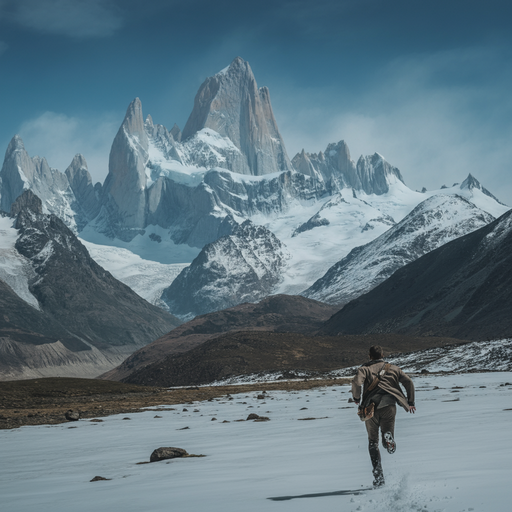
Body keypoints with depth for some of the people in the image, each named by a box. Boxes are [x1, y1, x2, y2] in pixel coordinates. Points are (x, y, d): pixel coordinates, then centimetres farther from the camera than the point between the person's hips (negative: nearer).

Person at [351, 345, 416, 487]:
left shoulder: (365, 368, 11)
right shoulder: (393, 368, 19)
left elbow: (357, 382, -10)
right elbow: (408, 382, 9)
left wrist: (356, 398, 6)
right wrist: (411, 402, 14)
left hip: (371, 406, -1)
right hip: (389, 406, 1)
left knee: (373, 441, 12)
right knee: (388, 443, 12)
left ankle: (378, 474, -3)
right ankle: (388, 436, -26)